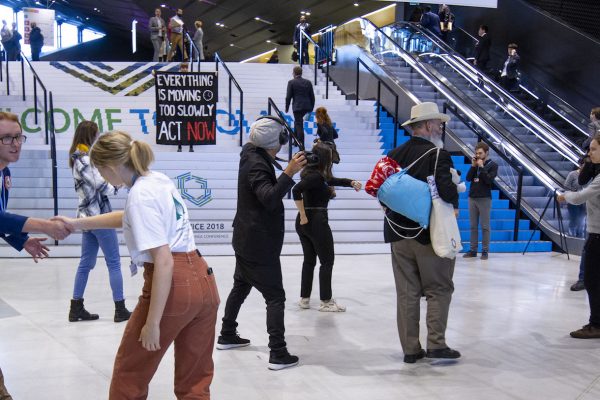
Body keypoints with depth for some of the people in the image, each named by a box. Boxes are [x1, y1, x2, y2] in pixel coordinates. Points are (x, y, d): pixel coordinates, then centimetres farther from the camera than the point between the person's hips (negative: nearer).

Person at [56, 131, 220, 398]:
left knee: (130, 371, 15)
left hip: (174, 285, -8)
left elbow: (164, 262, -19)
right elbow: (131, 218, 33)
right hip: (203, 281, 9)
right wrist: (77, 223, 35)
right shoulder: (160, 181, 13)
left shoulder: (140, 195, -13)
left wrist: (152, 322, -16)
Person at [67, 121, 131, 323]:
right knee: (114, 263, 0)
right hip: (99, 216, -9)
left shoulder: (78, 159, 12)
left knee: (86, 263, 13)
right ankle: (120, 309, 6)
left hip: (87, 215, 9)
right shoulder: (86, 159, -17)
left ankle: (76, 308, 17)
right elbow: (102, 187, -18)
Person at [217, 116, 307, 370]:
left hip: (246, 240, 10)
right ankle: (278, 354, -4)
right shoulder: (257, 165, -22)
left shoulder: (250, 154, 4)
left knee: (241, 286, 23)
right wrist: (289, 173, -42)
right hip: (260, 244, -10)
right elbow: (269, 199, -34)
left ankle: (227, 335, 35)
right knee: (275, 296, -4)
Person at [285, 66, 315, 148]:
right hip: (307, 106, 5)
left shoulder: (291, 82, -6)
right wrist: (311, 107, 18)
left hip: (297, 106, -5)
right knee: (298, 121, 25)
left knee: (299, 125, -2)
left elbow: (288, 96, -5)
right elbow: (312, 96, 9)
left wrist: (287, 107, 5)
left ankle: (301, 145, -5)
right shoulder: (308, 82, 7)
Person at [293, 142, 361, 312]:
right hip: (317, 223, -9)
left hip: (304, 223, 9)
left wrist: (351, 182, 12)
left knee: (309, 260, 16)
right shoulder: (316, 176, -17)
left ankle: (304, 298, 20)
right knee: (327, 261, 4)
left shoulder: (312, 173, 11)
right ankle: (326, 301, 10)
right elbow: (296, 190, -31)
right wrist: (304, 216, -25)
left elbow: (332, 180, 26)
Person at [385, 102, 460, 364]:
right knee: (439, 290, 8)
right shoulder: (438, 155, -12)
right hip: (430, 234, -5)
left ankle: (410, 349, 14)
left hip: (398, 234, 6)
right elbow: (447, 190, -24)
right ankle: (436, 344, 6)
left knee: (406, 293, 9)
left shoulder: (395, 154, 6)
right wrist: (454, 206, -4)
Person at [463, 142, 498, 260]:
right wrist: (473, 166, -7)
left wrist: (481, 167, -14)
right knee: (473, 226, 7)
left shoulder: (493, 165, -2)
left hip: (484, 198, -5)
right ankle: (473, 250, 11)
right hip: (472, 197, 5)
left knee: (485, 226, 0)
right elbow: (468, 178, 2)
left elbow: (489, 180, -14)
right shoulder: (475, 164, 11)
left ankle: (485, 251, 5)